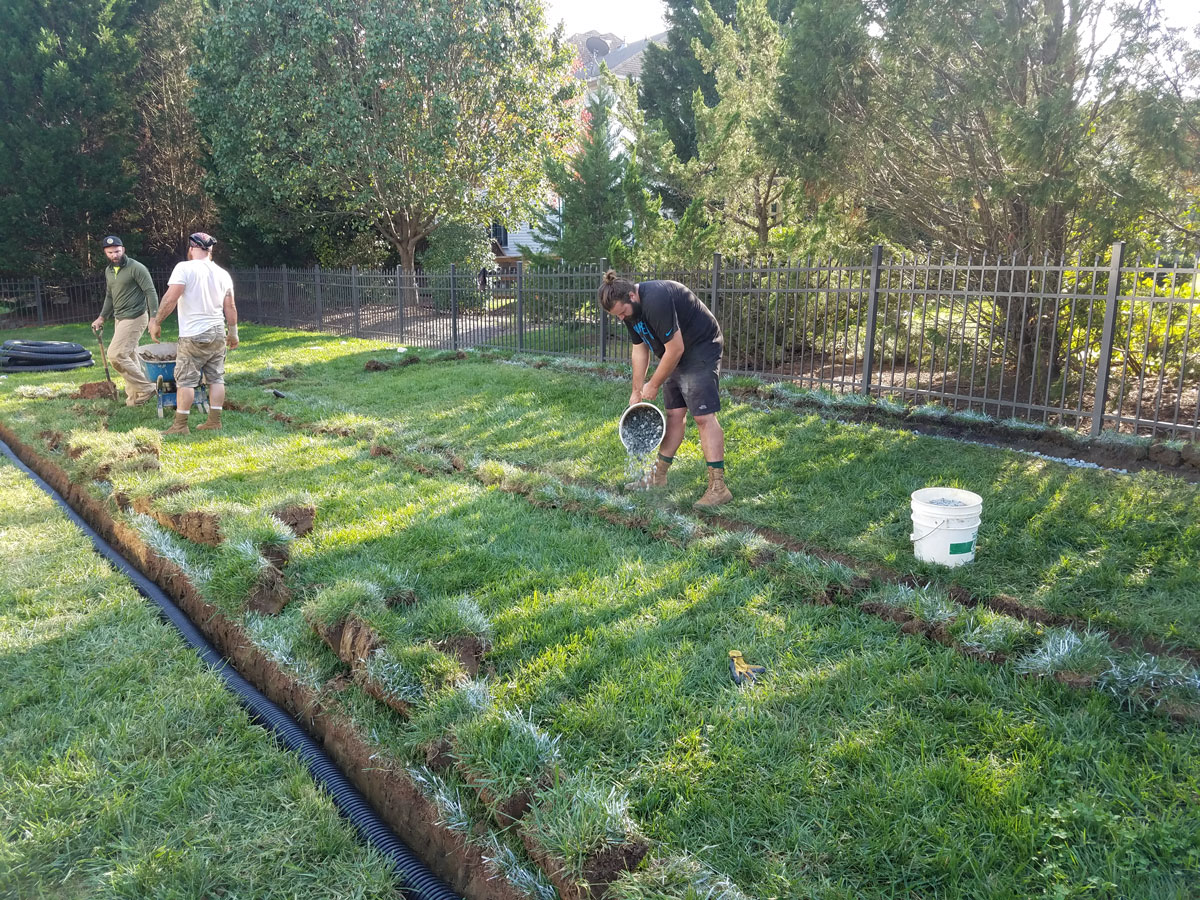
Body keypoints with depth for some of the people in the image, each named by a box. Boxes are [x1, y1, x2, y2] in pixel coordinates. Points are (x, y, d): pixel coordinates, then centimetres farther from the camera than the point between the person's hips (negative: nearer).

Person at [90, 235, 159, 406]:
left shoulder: (136, 268, -12)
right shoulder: (108, 271, 13)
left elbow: (150, 292, -14)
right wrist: (101, 318, 22)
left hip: (134, 318, -8)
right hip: (119, 319, 8)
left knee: (116, 355, -16)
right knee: (129, 357, 10)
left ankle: (144, 388, -8)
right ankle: (135, 396, 16)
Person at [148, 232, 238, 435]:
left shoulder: (184, 268, -9)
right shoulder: (222, 273, 8)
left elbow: (170, 298, -16)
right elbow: (230, 307, 10)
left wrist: (156, 322, -6)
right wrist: (233, 332, 19)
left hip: (193, 336, -5)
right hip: (218, 334, 5)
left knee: (185, 380, -1)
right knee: (216, 378, 9)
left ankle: (180, 425, 1)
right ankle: (214, 421, 12)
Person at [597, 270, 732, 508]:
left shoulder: (656, 300, -30)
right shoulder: (630, 309, 0)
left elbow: (675, 349, -26)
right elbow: (639, 350, 10)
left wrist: (654, 385, -14)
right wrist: (637, 391, 8)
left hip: (701, 351, -9)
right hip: (678, 355, 9)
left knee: (703, 416, -14)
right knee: (674, 414, 12)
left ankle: (718, 488, -16)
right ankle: (658, 477, 19)